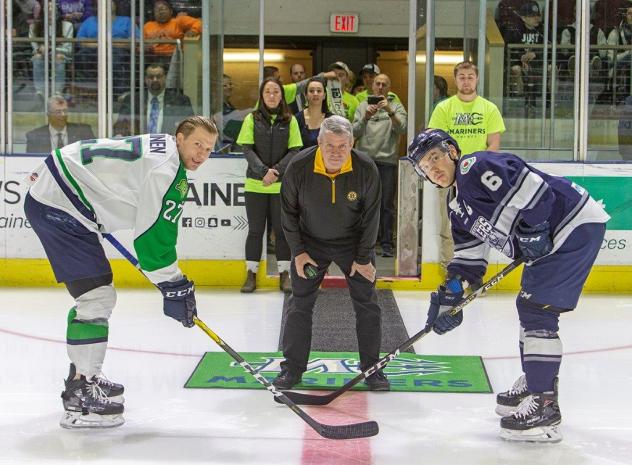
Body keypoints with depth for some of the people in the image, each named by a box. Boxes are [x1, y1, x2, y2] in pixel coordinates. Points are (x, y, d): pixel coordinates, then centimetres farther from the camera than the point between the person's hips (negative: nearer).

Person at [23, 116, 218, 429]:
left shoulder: (158, 149, 13)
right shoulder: (164, 167, -20)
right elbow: (153, 234, -22)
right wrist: (173, 286, -18)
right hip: (56, 206, -11)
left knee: (97, 296, 18)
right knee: (96, 296, -14)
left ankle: (84, 375, 32)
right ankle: (79, 394, -11)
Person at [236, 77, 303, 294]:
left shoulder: (290, 120, 3)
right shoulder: (252, 119, 2)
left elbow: (295, 150, -2)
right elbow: (247, 149, -4)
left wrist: (276, 170, -15)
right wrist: (263, 171, -18)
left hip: (282, 184, 0)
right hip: (255, 184, 0)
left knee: (282, 229, 6)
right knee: (255, 230, 6)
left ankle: (284, 274, 15)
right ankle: (251, 274, 13)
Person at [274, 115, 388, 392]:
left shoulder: (366, 170, -22)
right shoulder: (299, 168, -22)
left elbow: (371, 216, -11)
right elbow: (288, 211, -8)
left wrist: (363, 258, -9)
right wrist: (298, 251, -9)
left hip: (353, 243, 0)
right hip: (310, 242, 0)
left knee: (367, 304, 0)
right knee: (300, 303, 1)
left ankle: (372, 368, 13)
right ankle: (292, 367, 13)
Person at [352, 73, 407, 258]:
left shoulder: (397, 107, 7)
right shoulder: (363, 106, 12)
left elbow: (402, 129, -9)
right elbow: (355, 132, 3)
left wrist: (390, 111, -22)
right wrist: (365, 117, -13)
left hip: (387, 161, -1)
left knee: (387, 204, -1)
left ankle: (386, 244, 3)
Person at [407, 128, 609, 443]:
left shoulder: (475, 168, -15)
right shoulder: (458, 207, 16)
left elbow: (531, 188, -26)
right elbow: (469, 258, 19)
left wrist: (531, 232, -22)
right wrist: (449, 295, 9)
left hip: (575, 224, -11)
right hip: (549, 240, 11)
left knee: (536, 309, -13)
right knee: (529, 307, 18)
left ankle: (544, 407, -9)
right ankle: (533, 384, 33)